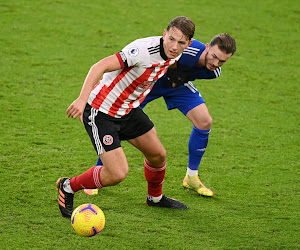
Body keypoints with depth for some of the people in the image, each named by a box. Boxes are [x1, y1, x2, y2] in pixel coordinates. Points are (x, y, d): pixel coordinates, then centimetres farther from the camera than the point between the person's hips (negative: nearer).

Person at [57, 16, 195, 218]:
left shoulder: (175, 55, -6)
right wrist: (82, 100, -47)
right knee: (118, 174, -13)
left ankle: (155, 197, 47)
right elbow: (100, 66, -37)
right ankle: (68, 187, 12)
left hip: (129, 110, 8)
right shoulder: (144, 50, -32)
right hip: (101, 113, -8)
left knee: (157, 154, 17)